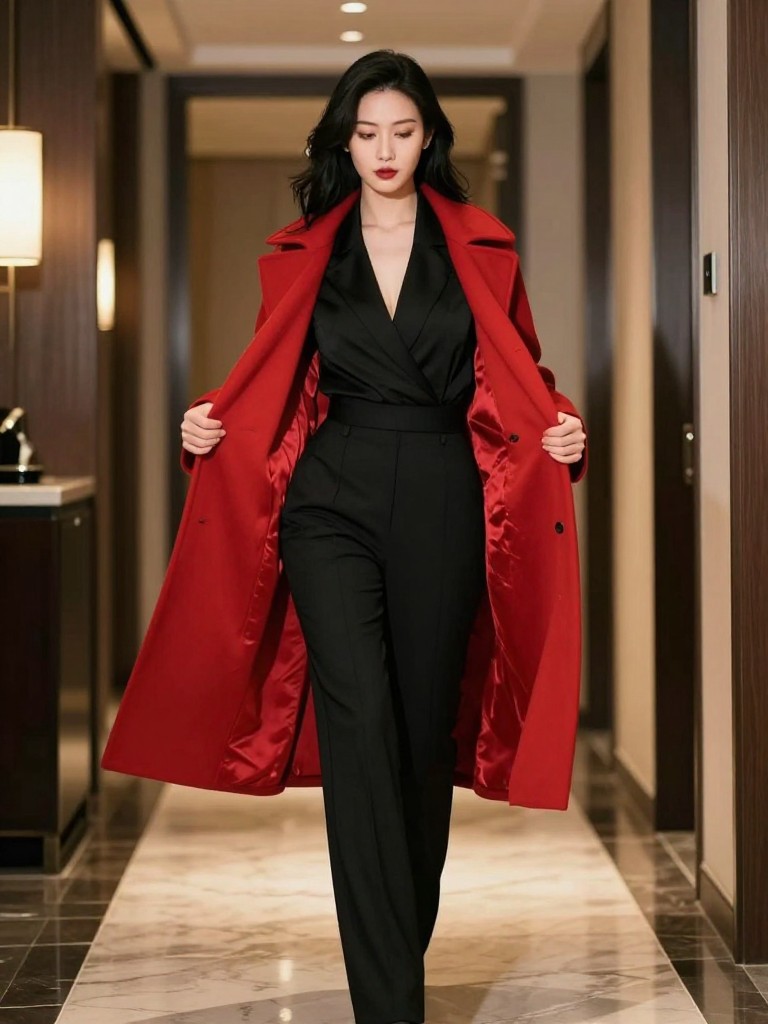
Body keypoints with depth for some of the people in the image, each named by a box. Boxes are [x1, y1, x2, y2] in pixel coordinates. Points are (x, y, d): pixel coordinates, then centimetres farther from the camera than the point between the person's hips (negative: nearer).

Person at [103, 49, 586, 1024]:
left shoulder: (482, 248, 8)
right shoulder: (303, 254, 9)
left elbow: (521, 375, 10)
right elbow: (273, 386, 13)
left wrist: (561, 430, -9)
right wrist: (212, 427, -5)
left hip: (443, 504, 1)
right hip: (332, 503, -1)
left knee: (426, 724, 7)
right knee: (359, 722, -13)